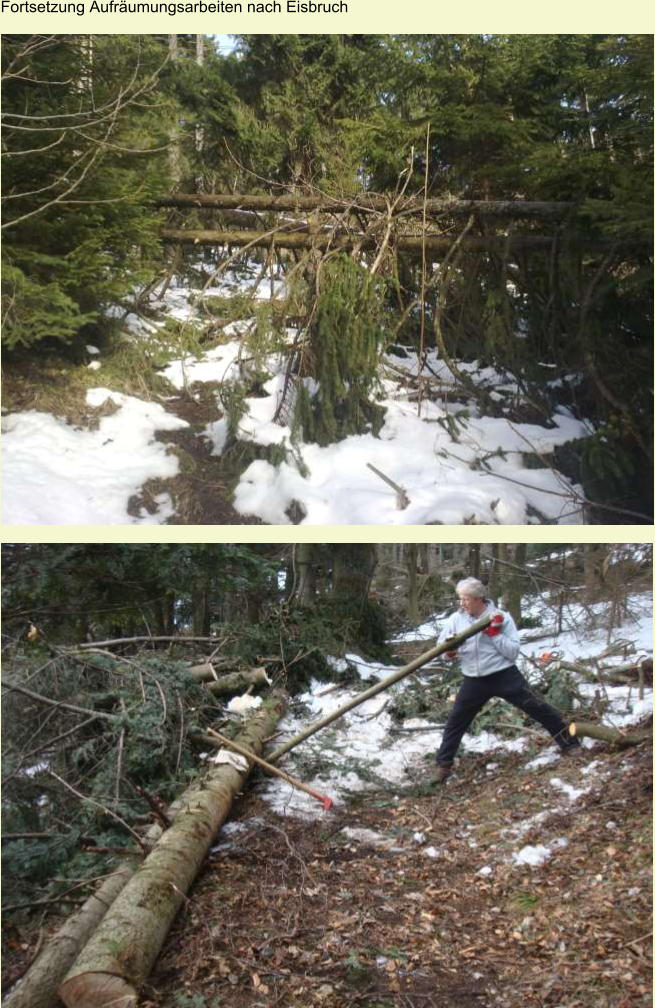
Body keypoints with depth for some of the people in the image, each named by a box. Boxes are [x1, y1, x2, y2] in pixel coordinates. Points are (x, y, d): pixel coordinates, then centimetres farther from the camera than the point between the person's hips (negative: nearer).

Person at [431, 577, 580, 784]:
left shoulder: (501, 617, -8)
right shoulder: (456, 619, -2)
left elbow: (513, 652, -11)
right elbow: (440, 646, 7)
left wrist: (494, 633, -21)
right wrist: (449, 648, -16)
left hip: (504, 675, -2)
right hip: (474, 681, 3)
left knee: (538, 708, 0)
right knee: (455, 721, 5)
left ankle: (569, 743, 15)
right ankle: (443, 765, 18)